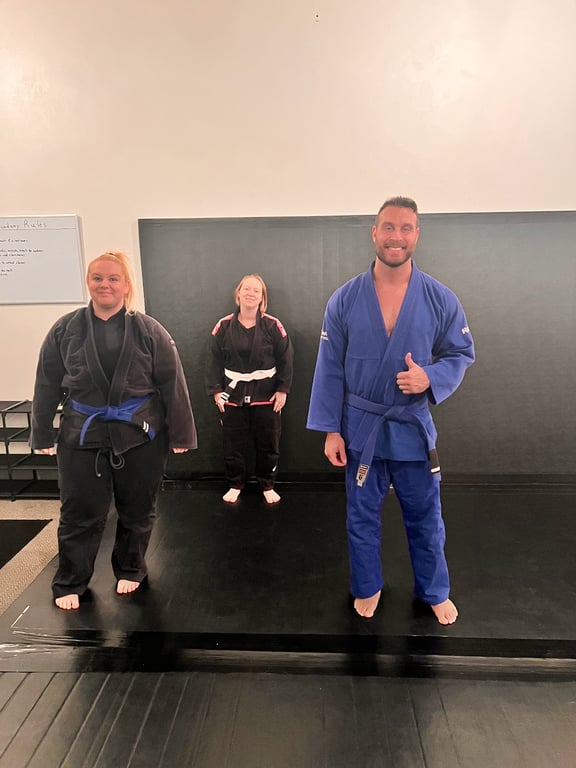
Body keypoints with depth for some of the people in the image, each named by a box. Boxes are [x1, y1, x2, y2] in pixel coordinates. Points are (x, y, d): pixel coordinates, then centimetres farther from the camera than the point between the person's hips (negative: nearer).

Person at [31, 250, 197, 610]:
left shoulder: (149, 330, -6)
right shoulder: (65, 329, -1)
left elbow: (173, 385, -5)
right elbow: (48, 384, 4)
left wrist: (180, 435, -5)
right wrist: (42, 434, 6)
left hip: (140, 435, 0)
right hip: (82, 435, 1)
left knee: (137, 510, 14)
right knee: (80, 513, 9)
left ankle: (130, 570, 37)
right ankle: (69, 583, 30)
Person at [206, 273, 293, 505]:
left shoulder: (273, 326, -6)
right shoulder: (223, 327, -3)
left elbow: (285, 360, -4)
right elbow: (214, 360, 0)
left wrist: (282, 390, -8)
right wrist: (216, 391, -6)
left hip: (266, 395, -1)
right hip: (232, 395, 1)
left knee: (268, 444, 9)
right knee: (233, 444, 9)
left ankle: (267, 486, 28)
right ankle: (235, 485, 28)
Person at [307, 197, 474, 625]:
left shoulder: (440, 299, -7)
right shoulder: (345, 299, -8)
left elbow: (461, 354, 2)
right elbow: (329, 369, -5)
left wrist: (431, 377, -21)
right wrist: (331, 430, -6)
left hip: (413, 427, 0)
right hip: (360, 427, 0)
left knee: (425, 518, 15)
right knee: (362, 517, 16)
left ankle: (434, 592, 40)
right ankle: (368, 588, 40)